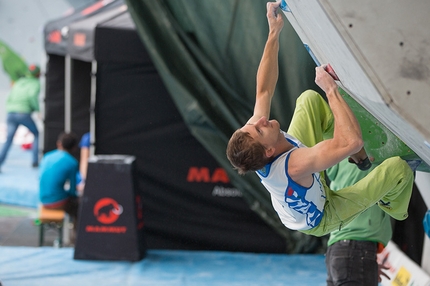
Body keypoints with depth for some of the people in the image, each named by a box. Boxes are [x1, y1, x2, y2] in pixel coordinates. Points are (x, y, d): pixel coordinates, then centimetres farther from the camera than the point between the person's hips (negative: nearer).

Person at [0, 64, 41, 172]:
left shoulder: (19, 82, 25)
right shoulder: (36, 83, 5)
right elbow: (32, 95, -16)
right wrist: (38, 109, -6)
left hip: (10, 113, 5)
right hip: (23, 113, -5)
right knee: (37, 134, 17)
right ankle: (35, 161, 11)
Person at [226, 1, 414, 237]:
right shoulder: (294, 165, -50)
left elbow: (264, 90, -18)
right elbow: (353, 140, -53)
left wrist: (274, 32, -23)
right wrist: (331, 90, -45)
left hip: (294, 198, 6)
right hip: (319, 219, -6)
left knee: (309, 98, 0)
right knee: (398, 168, -14)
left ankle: (357, 157, 20)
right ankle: (395, 209, 25)